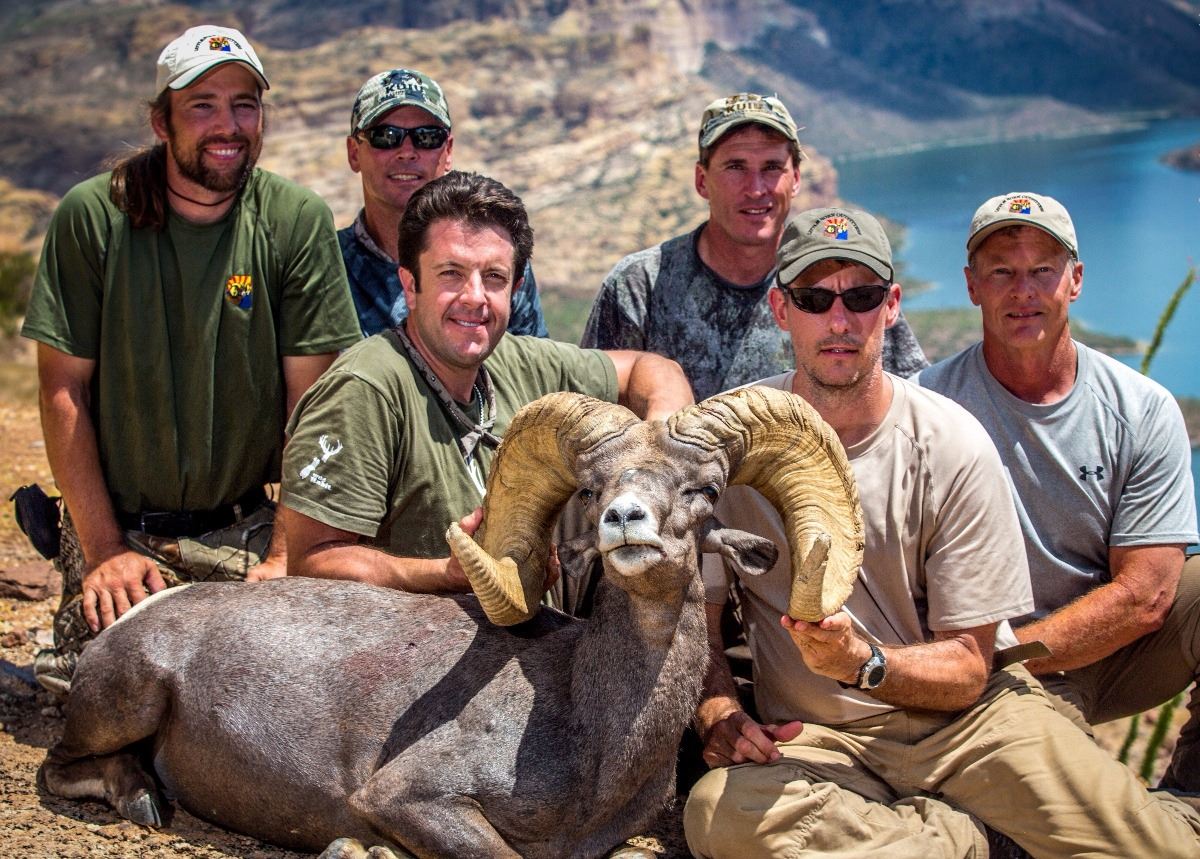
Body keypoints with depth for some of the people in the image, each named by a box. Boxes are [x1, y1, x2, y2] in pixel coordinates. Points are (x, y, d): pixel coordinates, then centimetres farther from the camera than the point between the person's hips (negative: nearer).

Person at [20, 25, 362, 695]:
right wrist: (102, 548, -10)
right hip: (117, 527, 0)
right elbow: (63, 391, -5)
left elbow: (309, 401, -5)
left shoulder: (298, 223, -5)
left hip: (245, 530, 1)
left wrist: (287, 552, -10)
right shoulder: (93, 217, -6)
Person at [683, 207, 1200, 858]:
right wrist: (717, 716, -16)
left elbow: (967, 669, -5)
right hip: (814, 739, 2)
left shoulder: (953, 444, -6)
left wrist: (864, 662, -25)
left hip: (967, 714, -2)